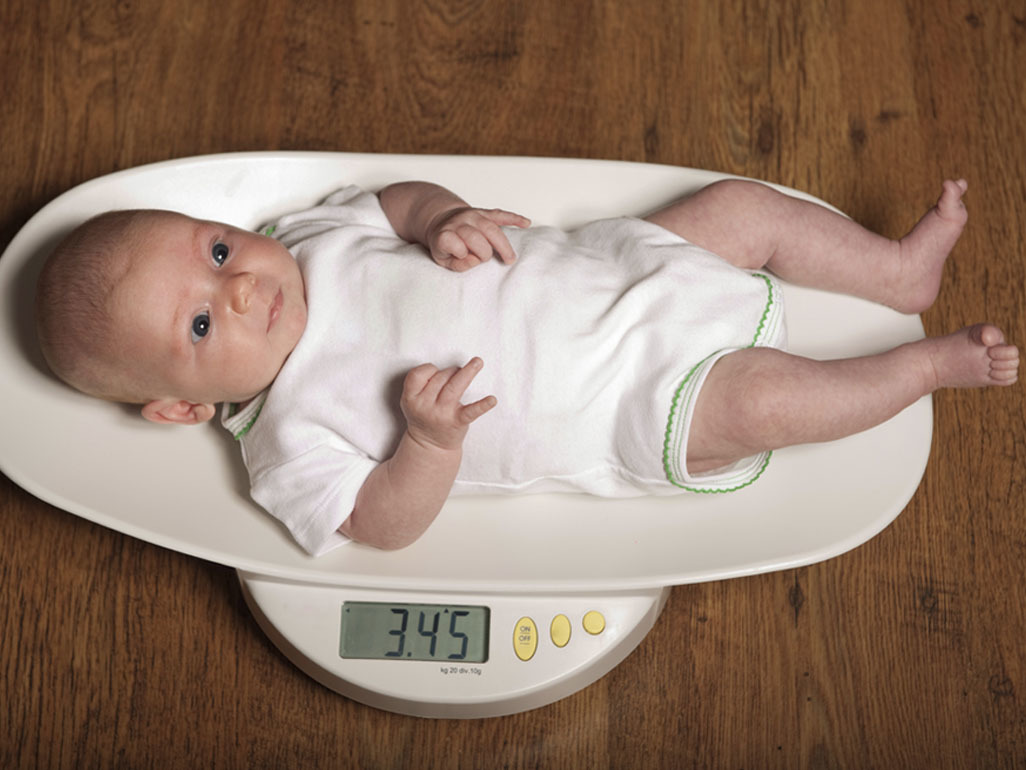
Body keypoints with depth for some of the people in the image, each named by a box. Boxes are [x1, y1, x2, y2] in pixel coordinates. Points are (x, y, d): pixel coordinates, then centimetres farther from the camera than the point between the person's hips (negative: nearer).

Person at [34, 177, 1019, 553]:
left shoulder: (307, 235, 2)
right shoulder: (288, 444, -14)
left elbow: (402, 196, 12)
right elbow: (387, 525, -15)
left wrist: (445, 219, -11)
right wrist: (431, 438, -32)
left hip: (606, 271, 6)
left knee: (744, 203, 0)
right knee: (759, 396, -21)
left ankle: (901, 269, 22)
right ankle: (932, 362, 7)